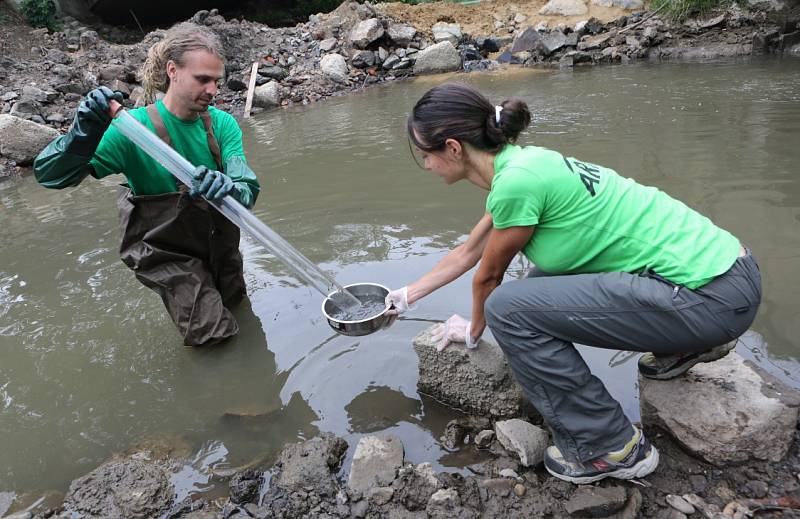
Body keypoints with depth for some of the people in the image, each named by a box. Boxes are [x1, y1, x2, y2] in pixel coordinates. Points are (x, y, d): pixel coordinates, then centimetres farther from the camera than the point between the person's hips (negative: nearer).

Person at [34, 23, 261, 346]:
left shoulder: (221, 123, -16)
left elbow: (249, 188, -27)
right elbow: (50, 175, -27)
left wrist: (230, 188, -51)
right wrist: (85, 131, -46)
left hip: (218, 240, 4)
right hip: (167, 250, -4)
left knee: (233, 299, 25)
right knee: (213, 335, -2)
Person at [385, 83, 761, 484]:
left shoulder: (516, 182, -19)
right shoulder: (522, 164, 10)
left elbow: (488, 276, -3)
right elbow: (466, 254, 21)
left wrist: (473, 330, 17)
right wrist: (407, 295, 32)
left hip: (713, 297, -10)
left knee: (507, 307, -15)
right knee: (544, 284, 21)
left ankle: (611, 449, 1)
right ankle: (686, 344, 22)